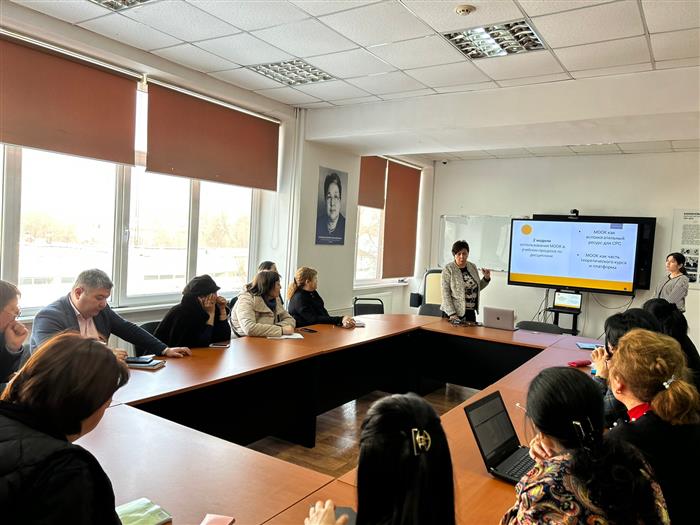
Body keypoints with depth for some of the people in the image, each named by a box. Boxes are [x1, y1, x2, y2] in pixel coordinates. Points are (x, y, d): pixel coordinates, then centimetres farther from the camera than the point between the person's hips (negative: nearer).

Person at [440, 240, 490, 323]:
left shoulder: (473, 267, 8)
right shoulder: (448, 269, -9)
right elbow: (445, 294, -13)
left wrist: (486, 278, 4)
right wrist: (452, 314, -20)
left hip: (470, 312, 5)